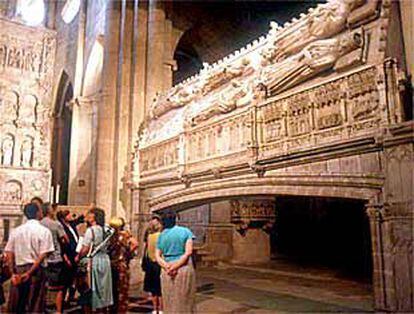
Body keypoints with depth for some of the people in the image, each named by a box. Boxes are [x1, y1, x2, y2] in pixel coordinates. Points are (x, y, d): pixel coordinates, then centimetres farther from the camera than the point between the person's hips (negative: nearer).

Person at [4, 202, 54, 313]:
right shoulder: (44, 231, -7)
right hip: (36, 271, -4)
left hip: (18, 270, 4)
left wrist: (13, 273, 4)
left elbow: (9, 254, 3)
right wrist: (29, 273, -10)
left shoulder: (16, 231, 6)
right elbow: (43, 255, -14)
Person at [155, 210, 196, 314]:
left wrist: (167, 267, -10)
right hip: (184, 268, -3)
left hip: (167, 272, 3)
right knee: (185, 303, 5)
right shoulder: (185, 231, 1)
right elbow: (188, 252, -10)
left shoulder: (161, 235, 10)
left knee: (170, 304, 11)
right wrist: (176, 266, -14)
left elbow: (158, 256, 2)